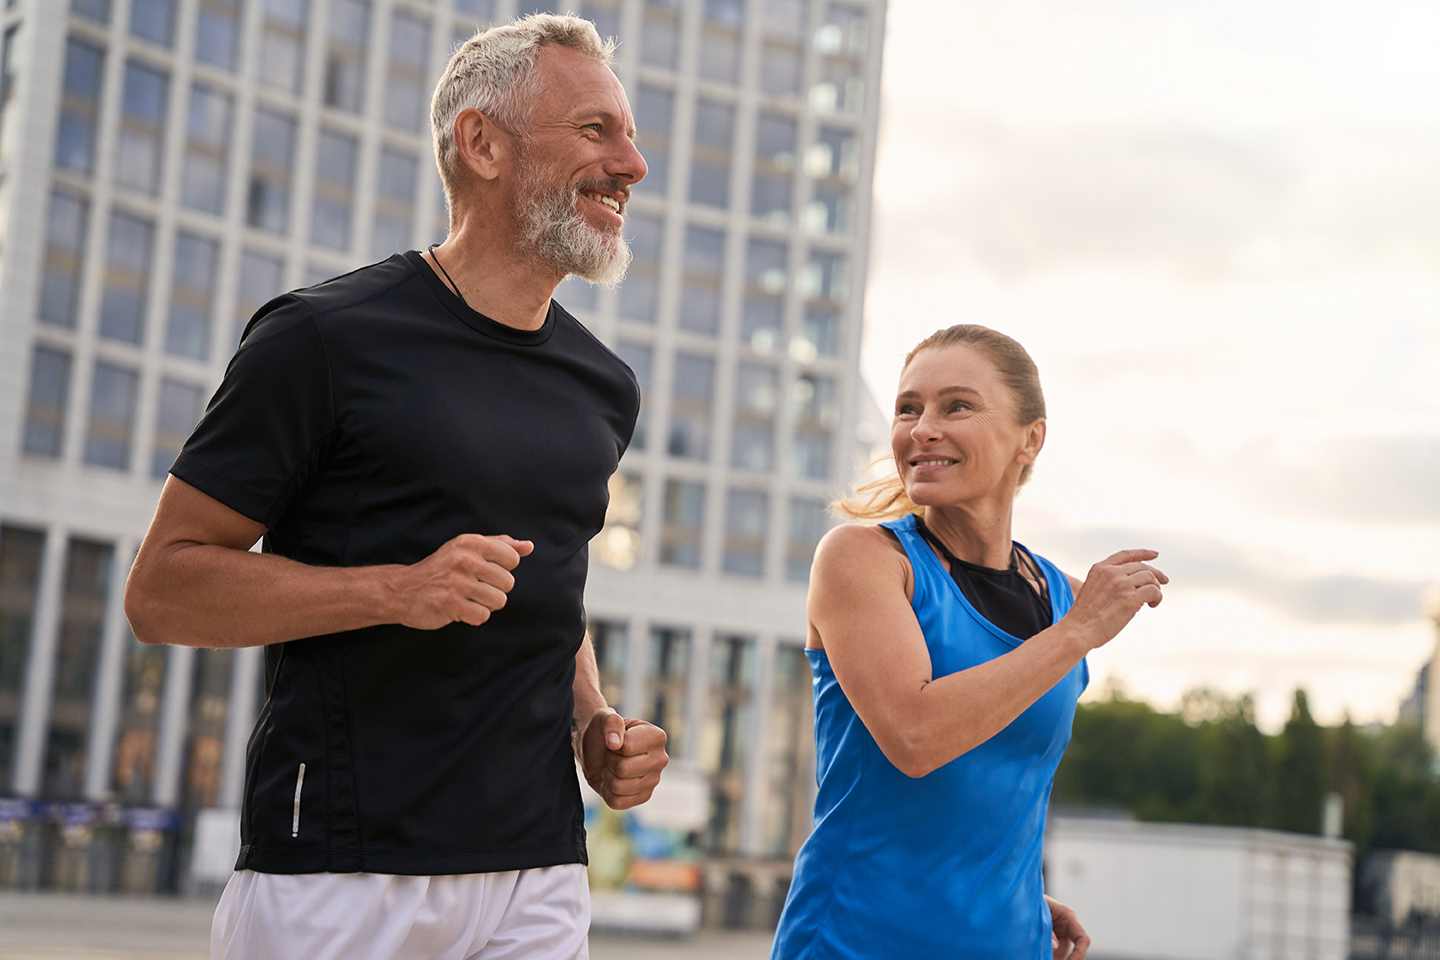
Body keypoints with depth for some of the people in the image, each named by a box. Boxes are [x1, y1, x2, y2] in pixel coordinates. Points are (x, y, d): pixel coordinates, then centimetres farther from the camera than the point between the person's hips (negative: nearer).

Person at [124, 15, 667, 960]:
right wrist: (396, 590, -19)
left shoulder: (605, 387, 13)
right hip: (337, 878, -5)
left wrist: (596, 725, 7)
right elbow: (162, 587, -6)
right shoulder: (325, 338, -6)